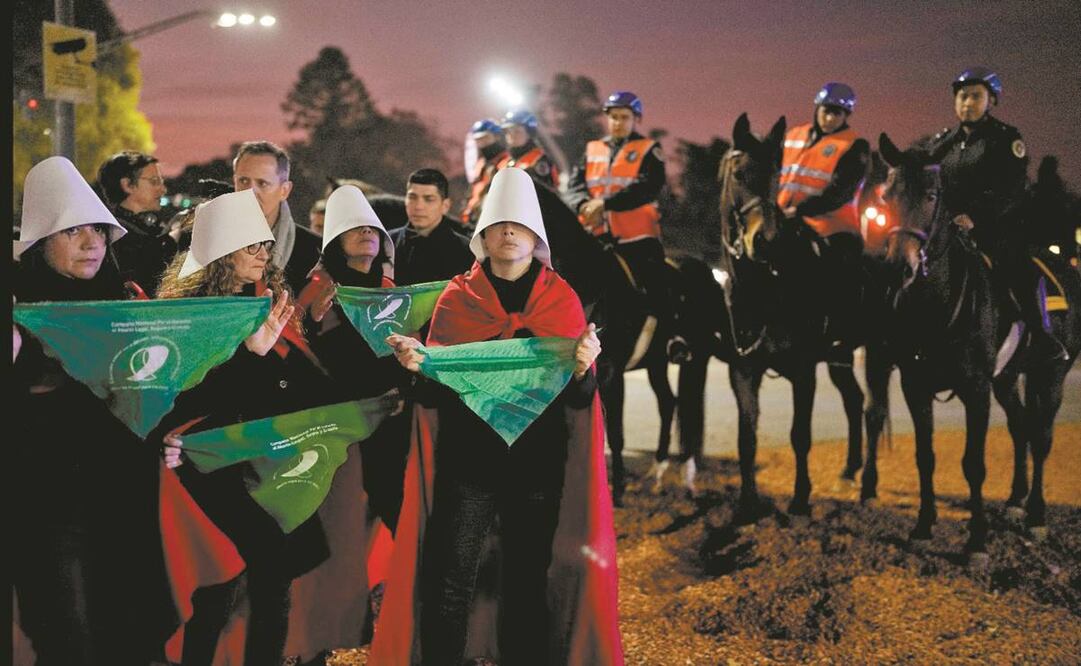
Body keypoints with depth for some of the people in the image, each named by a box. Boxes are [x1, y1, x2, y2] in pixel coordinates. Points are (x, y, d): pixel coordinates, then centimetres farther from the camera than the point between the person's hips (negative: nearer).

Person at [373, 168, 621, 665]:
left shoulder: (562, 301, 6)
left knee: (529, 585, 7)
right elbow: (435, 391, 5)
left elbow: (580, 398, 3)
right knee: (449, 588, -6)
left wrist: (583, 371, -19)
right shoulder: (456, 299, 6)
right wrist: (418, 365, -16)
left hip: (538, 463, 1)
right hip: (467, 461, -1)